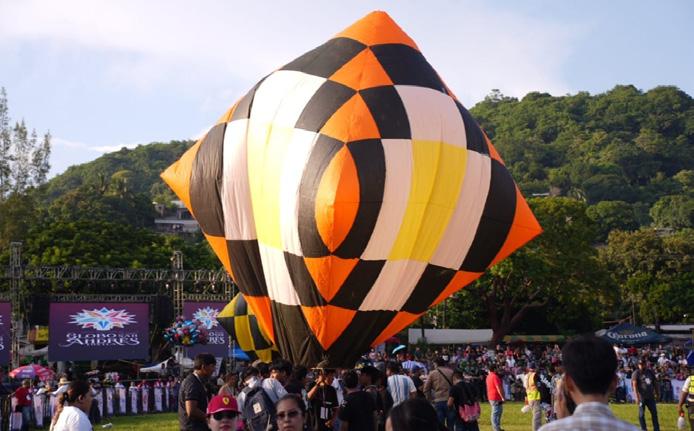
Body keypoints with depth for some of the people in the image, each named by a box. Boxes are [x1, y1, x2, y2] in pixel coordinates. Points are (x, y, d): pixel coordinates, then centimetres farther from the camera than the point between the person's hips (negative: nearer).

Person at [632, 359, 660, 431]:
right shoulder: (636, 373, -6)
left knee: (654, 412, 8)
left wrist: (656, 393, 18)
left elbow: (654, 383, 20)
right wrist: (636, 396, -23)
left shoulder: (650, 372, 12)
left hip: (650, 396, 5)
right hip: (641, 397, -5)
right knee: (641, 414, 0)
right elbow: (634, 385, -14)